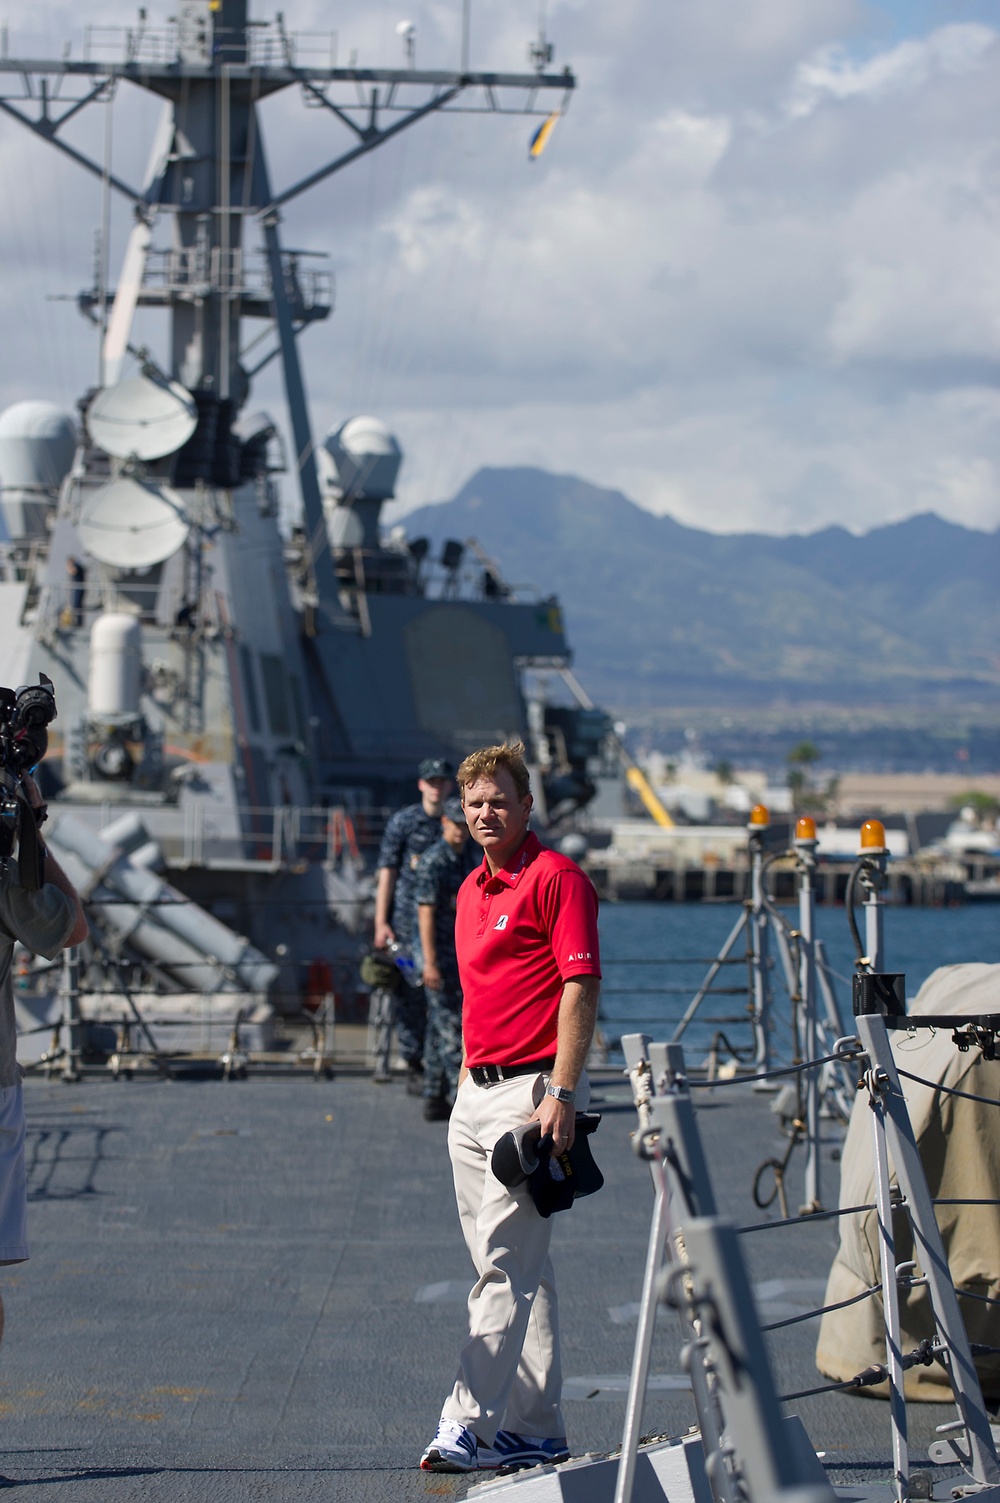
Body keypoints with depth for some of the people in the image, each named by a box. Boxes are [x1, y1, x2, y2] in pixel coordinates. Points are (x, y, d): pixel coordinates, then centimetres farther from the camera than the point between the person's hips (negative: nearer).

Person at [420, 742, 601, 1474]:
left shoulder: (557, 879, -8)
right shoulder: (473, 890, 18)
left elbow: (581, 988, -14)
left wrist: (562, 1094, -21)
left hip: (532, 1090, -9)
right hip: (476, 1092, 9)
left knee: (505, 1266, -10)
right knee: (520, 1271, 10)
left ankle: (472, 1423, -12)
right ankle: (537, 1429, 13)